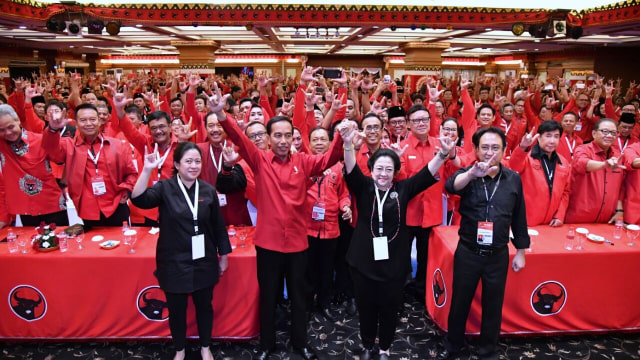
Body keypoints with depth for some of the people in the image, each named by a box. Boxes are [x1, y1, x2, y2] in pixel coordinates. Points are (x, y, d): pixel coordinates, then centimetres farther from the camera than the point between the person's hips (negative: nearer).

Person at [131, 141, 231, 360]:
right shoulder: (165, 188, -9)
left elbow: (218, 226, 3)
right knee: (176, 309, 14)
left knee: (204, 305, 16)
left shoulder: (208, 190, -3)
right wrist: (147, 170, -36)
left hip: (203, 261, 2)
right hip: (174, 262, -1)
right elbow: (138, 199, -27)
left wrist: (223, 255, 7)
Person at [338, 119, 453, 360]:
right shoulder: (363, 187, -3)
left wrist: (443, 154, -30)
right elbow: (351, 169, -21)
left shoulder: (402, 189, -1)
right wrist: (348, 143, -40)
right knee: (366, 306, 15)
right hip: (364, 260, 0)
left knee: (389, 307, 14)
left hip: (394, 262, 1)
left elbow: (427, 173, -11)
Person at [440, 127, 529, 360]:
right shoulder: (467, 174, -8)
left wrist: (520, 251, 9)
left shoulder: (514, 179, 0)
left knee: (493, 306, 15)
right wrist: (472, 174, -51)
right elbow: (450, 186, -32)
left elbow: (519, 218, 7)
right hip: (467, 252, -1)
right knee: (459, 302, 13)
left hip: (498, 255, 2)